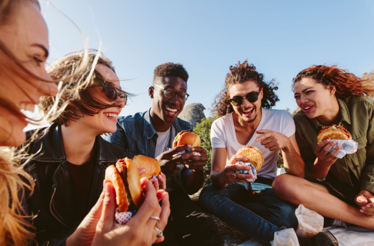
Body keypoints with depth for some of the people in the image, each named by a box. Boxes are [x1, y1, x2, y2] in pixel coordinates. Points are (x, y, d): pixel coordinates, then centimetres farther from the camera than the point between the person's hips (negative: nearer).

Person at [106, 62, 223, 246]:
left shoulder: (185, 131, 2)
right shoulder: (124, 127, -10)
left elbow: (190, 189, 2)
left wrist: (198, 169, -22)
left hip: (172, 199, 3)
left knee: (205, 228, -26)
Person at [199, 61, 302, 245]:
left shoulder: (282, 119, -10)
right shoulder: (220, 126, -12)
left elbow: (299, 175, -11)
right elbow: (214, 175, -18)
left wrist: (286, 144, -33)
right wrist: (224, 176, -44)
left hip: (267, 186, -1)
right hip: (235, 188, 2)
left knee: (285, 213, -36)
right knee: (208, 194, -34)